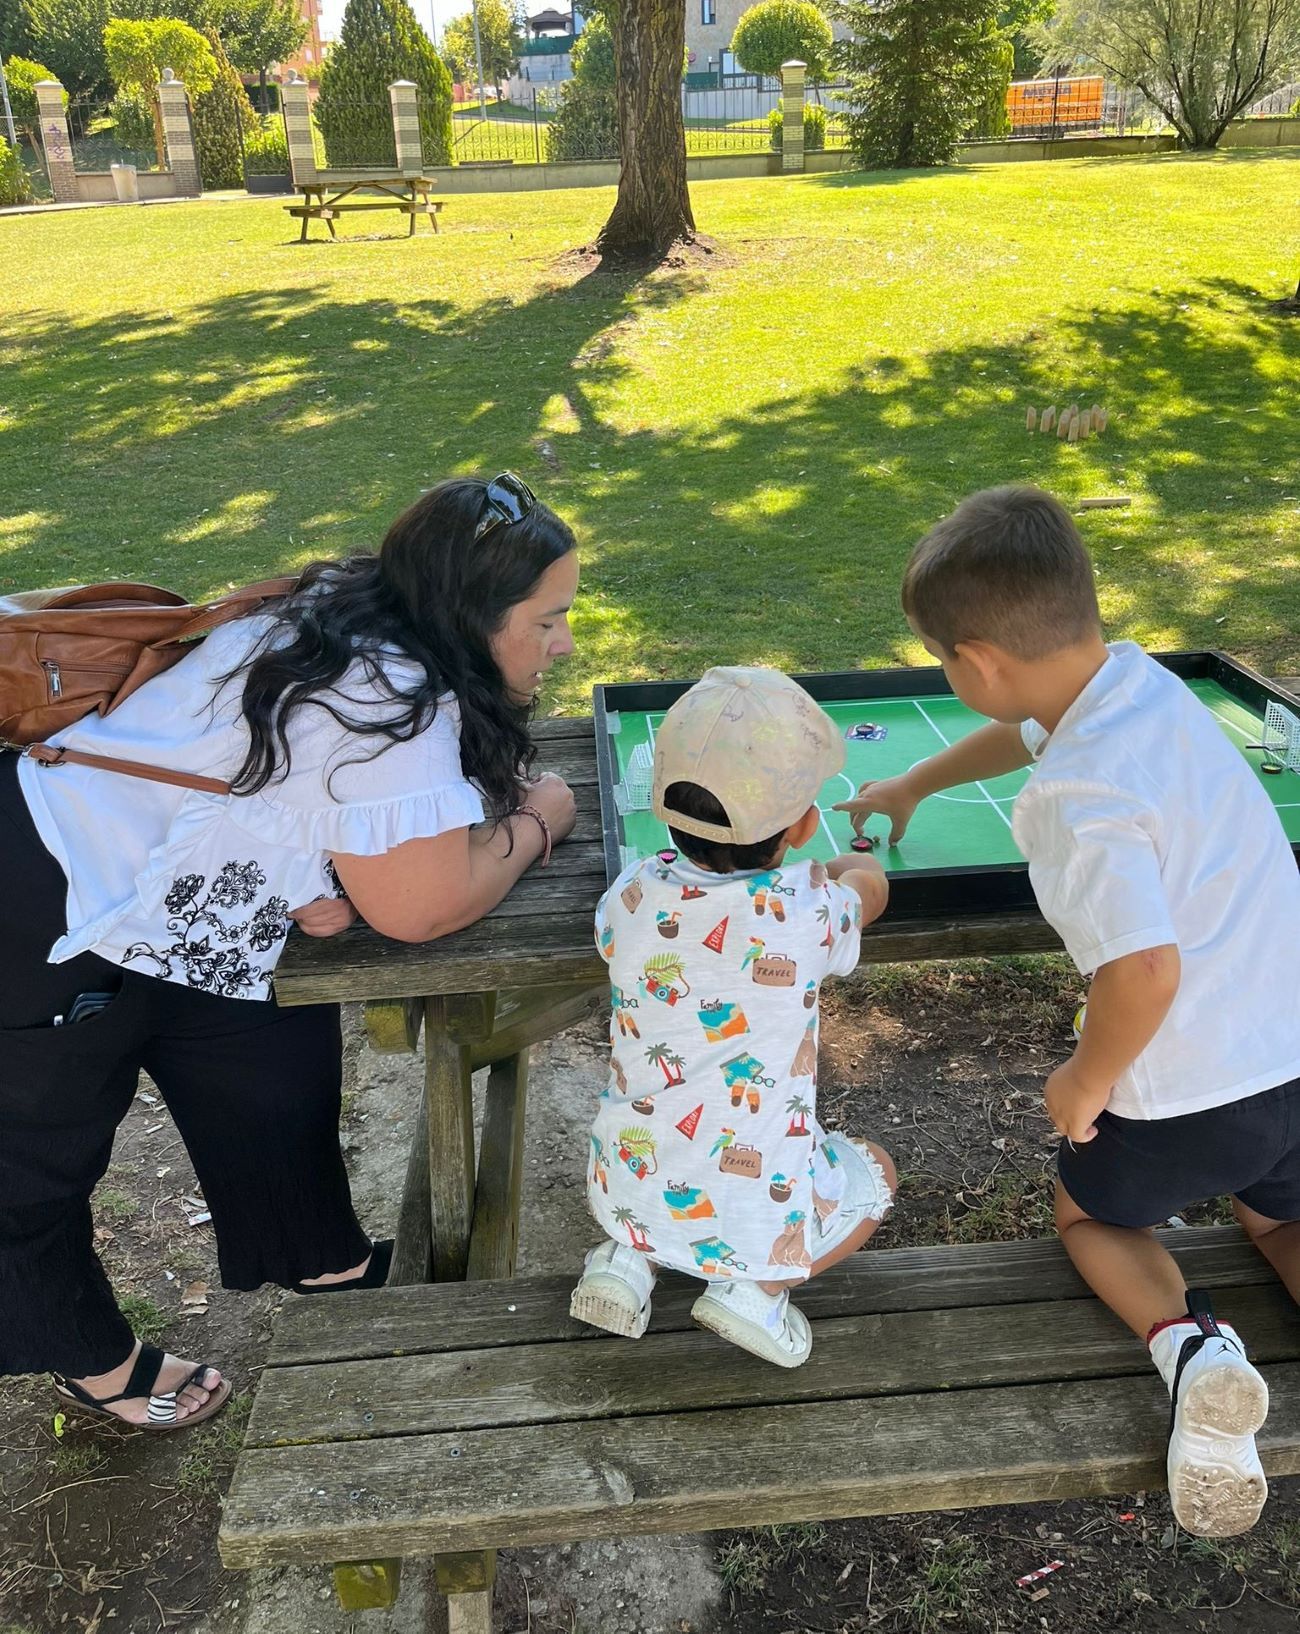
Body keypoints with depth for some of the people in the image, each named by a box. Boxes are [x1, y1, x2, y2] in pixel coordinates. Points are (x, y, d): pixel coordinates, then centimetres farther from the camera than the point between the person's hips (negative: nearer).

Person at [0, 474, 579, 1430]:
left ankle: (329, 1270, 35)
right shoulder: (386, 700, -30)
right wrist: (538, 821, -13)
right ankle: (95, 1365, 35)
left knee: (278, 1070, 15)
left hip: (146, 882, 9)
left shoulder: (359, 627, -2)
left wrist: (324, 869, -15)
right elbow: (423, 907, -31)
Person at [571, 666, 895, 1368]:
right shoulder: (808, 914, -20)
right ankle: (757, 1285, 4)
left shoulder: (629, 897, -12)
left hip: (627, 1192, 4)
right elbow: (869, 883, 4)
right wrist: (851, 865, 27)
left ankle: (629, 1255, 14)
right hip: (758, 1216, -3)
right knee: (875, 1174, 25)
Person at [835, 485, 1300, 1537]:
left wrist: (1084, 1085, -11)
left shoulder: (1078, 796, -27)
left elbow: (1146, 973, -32)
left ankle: (1188, 1347, -3)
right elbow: (1030, 729, 20)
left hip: (1197, 1088, -7)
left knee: (1089, 1214, 24)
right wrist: (912, 786, 35)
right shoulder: (1140, 678, -1)